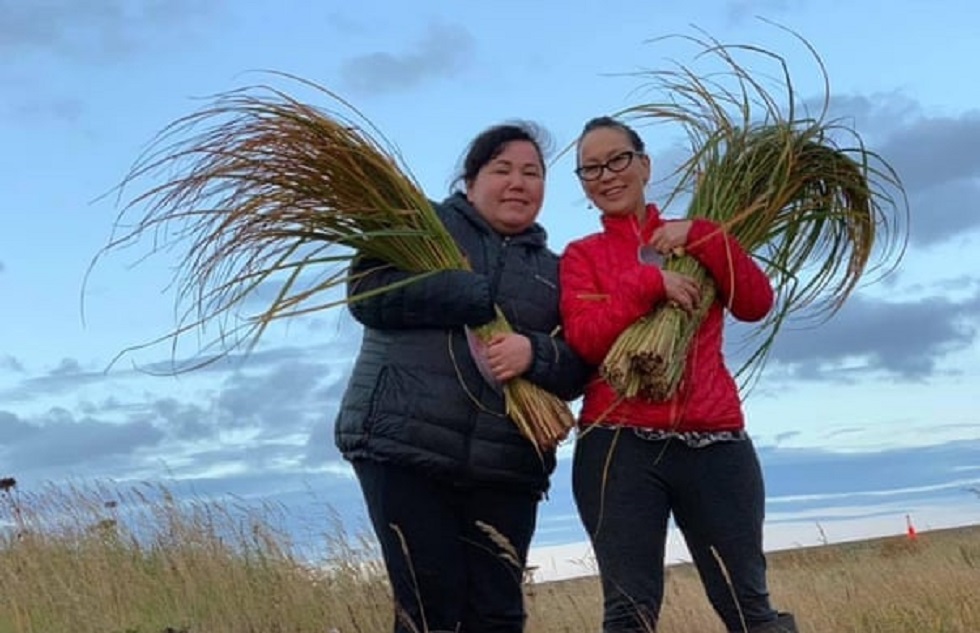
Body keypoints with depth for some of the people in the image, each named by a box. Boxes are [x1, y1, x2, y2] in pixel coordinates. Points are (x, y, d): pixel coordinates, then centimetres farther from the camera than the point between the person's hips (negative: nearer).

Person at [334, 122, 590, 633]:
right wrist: (479, 299, -11)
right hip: (402, 447, -3)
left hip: (504, 468, 3)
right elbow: (367, 292, -6)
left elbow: (577, 371, 9)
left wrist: (535, 354, -14)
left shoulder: (554, 272, 18)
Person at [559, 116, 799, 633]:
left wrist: (701, 237, -5)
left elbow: (756, 303, 4)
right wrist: (648, 283, -12)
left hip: (715, 441, 2)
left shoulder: (695, 239, 19)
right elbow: (584, 341, -4)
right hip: (618, 444, -1)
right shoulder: (581, 255, 12)